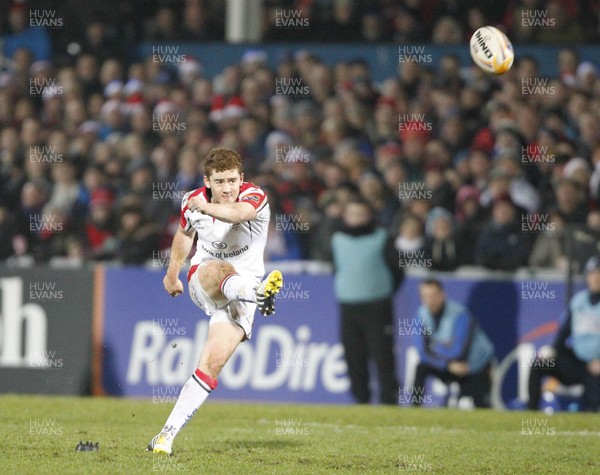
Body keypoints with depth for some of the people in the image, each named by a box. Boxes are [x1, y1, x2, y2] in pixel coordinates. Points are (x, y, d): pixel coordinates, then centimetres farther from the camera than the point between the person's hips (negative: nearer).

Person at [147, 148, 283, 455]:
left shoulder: (255, 198, -15)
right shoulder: (192, 202, -1)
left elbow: (239, 212, -40)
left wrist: (207, 208, -60)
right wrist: (172, 273, 33)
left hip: (239, 296, -2)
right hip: (202, 281, 2)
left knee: (214, 361, -17)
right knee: (221, 270, -37)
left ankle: (168, 434, -15)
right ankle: (258, 293, -71)